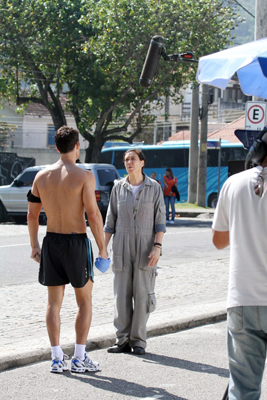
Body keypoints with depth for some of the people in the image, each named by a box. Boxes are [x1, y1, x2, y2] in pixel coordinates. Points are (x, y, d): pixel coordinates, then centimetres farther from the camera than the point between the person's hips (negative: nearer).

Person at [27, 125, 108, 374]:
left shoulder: (42, 176, 3)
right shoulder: (84, 176, -11)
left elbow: (32, 214, 7)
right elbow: (93, 215, -14)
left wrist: (34, 246, 16)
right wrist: (102, 248, -6)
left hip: (51, 242, 4)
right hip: (77, 242, -4)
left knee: (54, 302, 10)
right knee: (85, 302, 9)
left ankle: (57, 358, 10)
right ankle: (79, 358, 7)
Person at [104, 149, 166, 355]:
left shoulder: (154, 187, 1)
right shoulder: (119, 187, 7)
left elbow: (160, 220, 1)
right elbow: (110, 220, 10)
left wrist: (157, 247, -10)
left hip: (145, 248, -2)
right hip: (122, 247, 2)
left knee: (142, 295, -1)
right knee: (122, 294, 1)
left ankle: (138, 340, 8)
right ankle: (123, 340, 9)